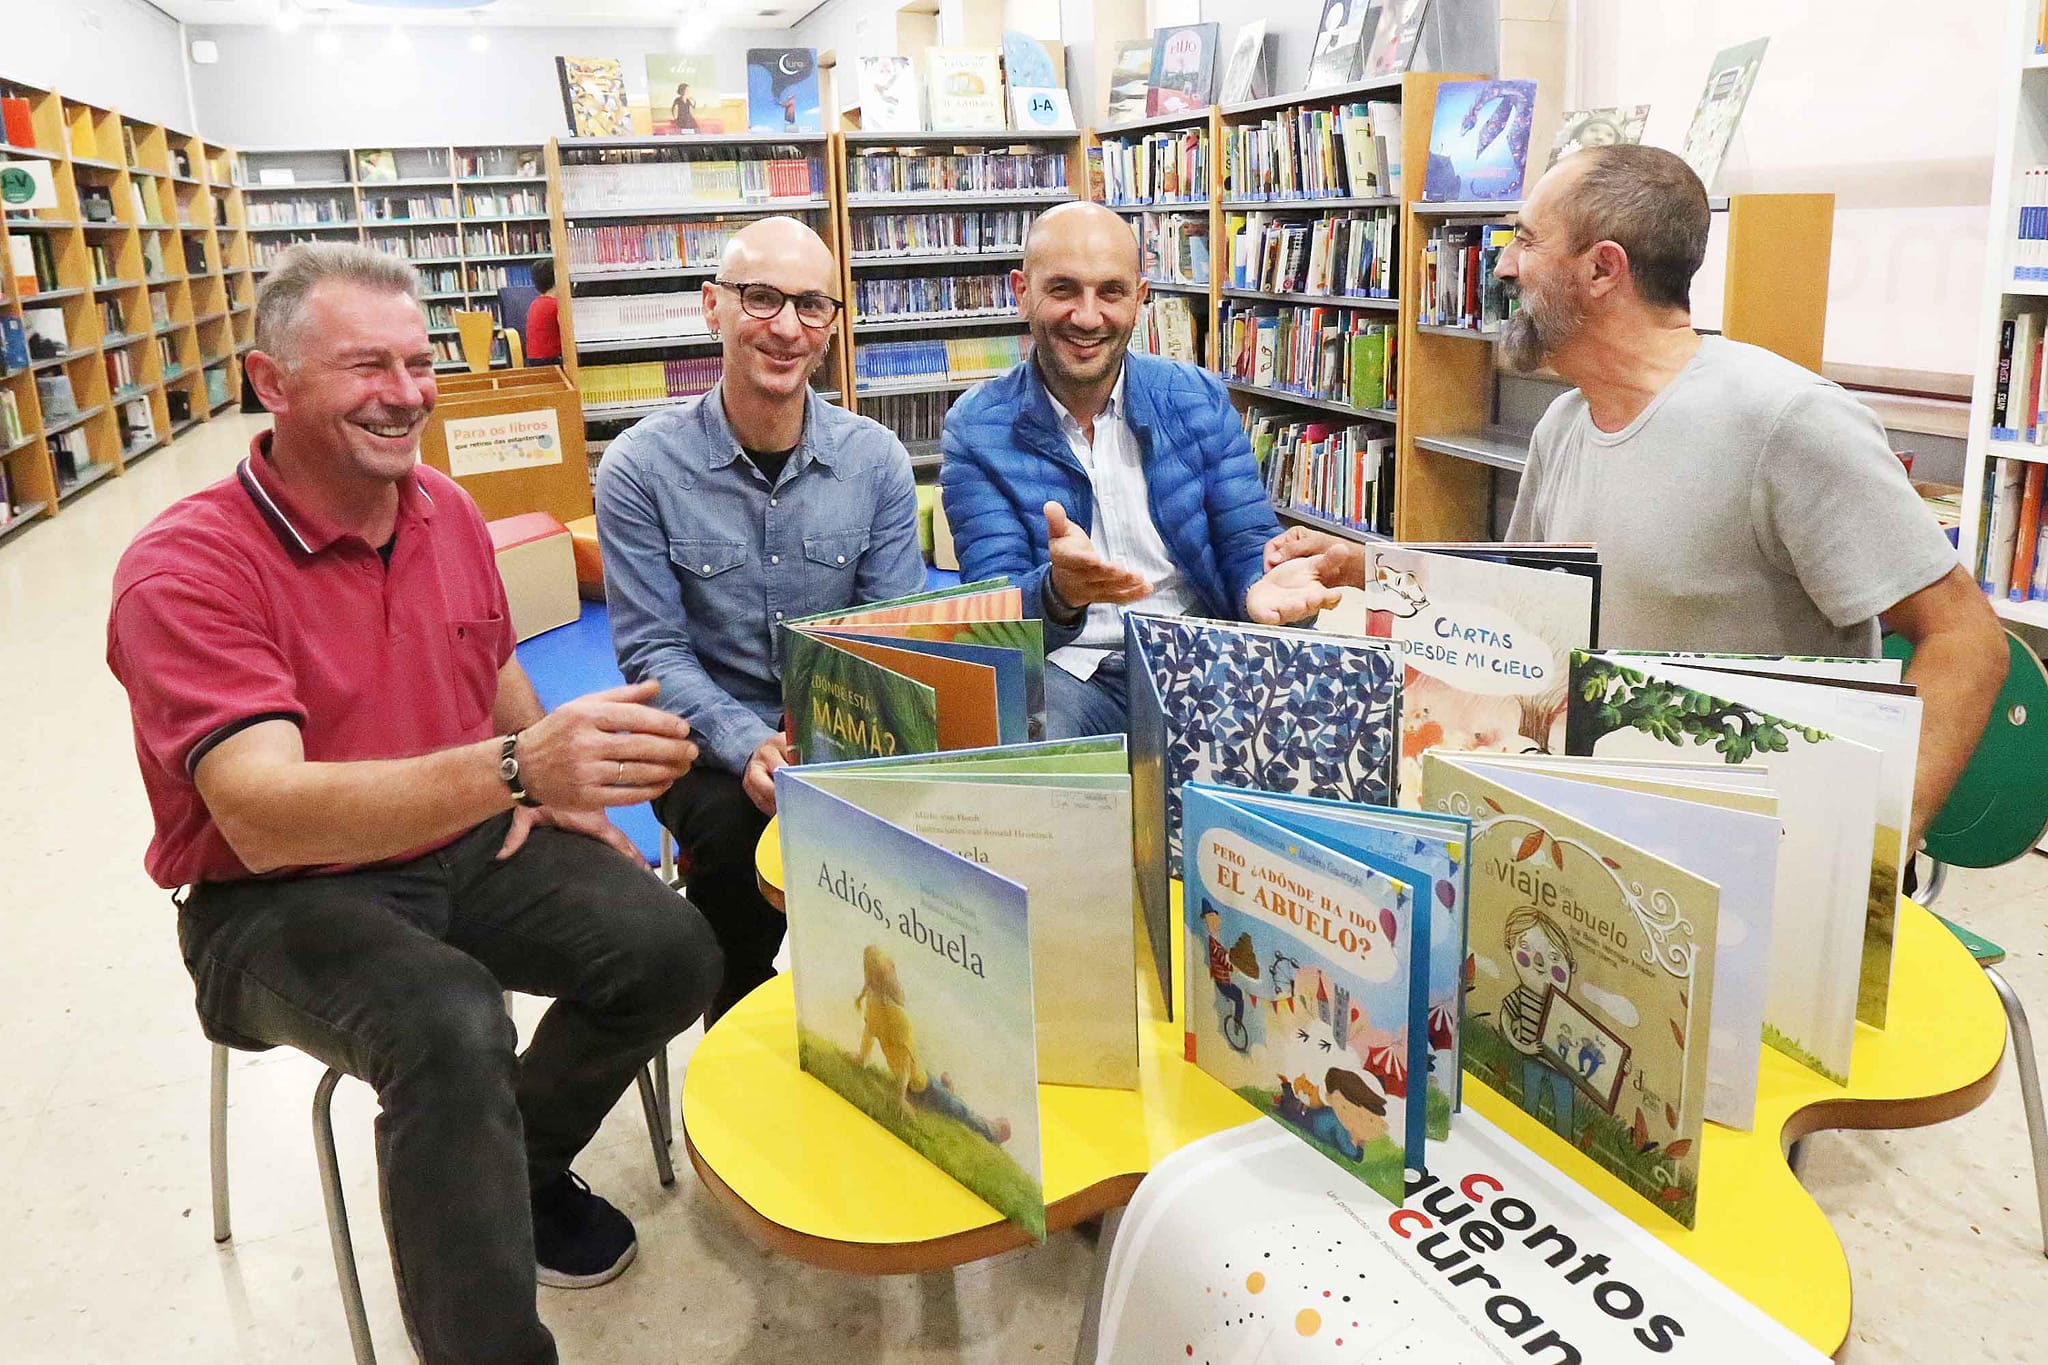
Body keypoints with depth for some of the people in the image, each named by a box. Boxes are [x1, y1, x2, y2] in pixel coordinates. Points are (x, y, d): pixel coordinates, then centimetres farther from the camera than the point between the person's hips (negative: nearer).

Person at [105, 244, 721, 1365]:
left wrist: (560, 786, 3)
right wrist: (514, 766, -48)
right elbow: (261, 815, -33)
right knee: (453, 1029, -35)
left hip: (468, 846, 6)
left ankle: (512, 1168, 16)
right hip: (278, 899, -6)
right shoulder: (182, 569, -20)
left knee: (671, 952, -14)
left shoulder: (447, 511, 2)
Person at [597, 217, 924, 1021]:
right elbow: (651, 650, -9)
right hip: (711, 735, -1)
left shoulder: (876, 460, -1)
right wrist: (749, 744, -26)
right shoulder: (641, 469, -7)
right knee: (732, 827, -31)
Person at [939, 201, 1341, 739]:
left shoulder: (1199, 399, 7)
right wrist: (1060, 593, -34)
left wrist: (1265, 583, -23)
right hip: (1069, 670, -2)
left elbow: (1249, 542, 4)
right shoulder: (976, 430, -1)